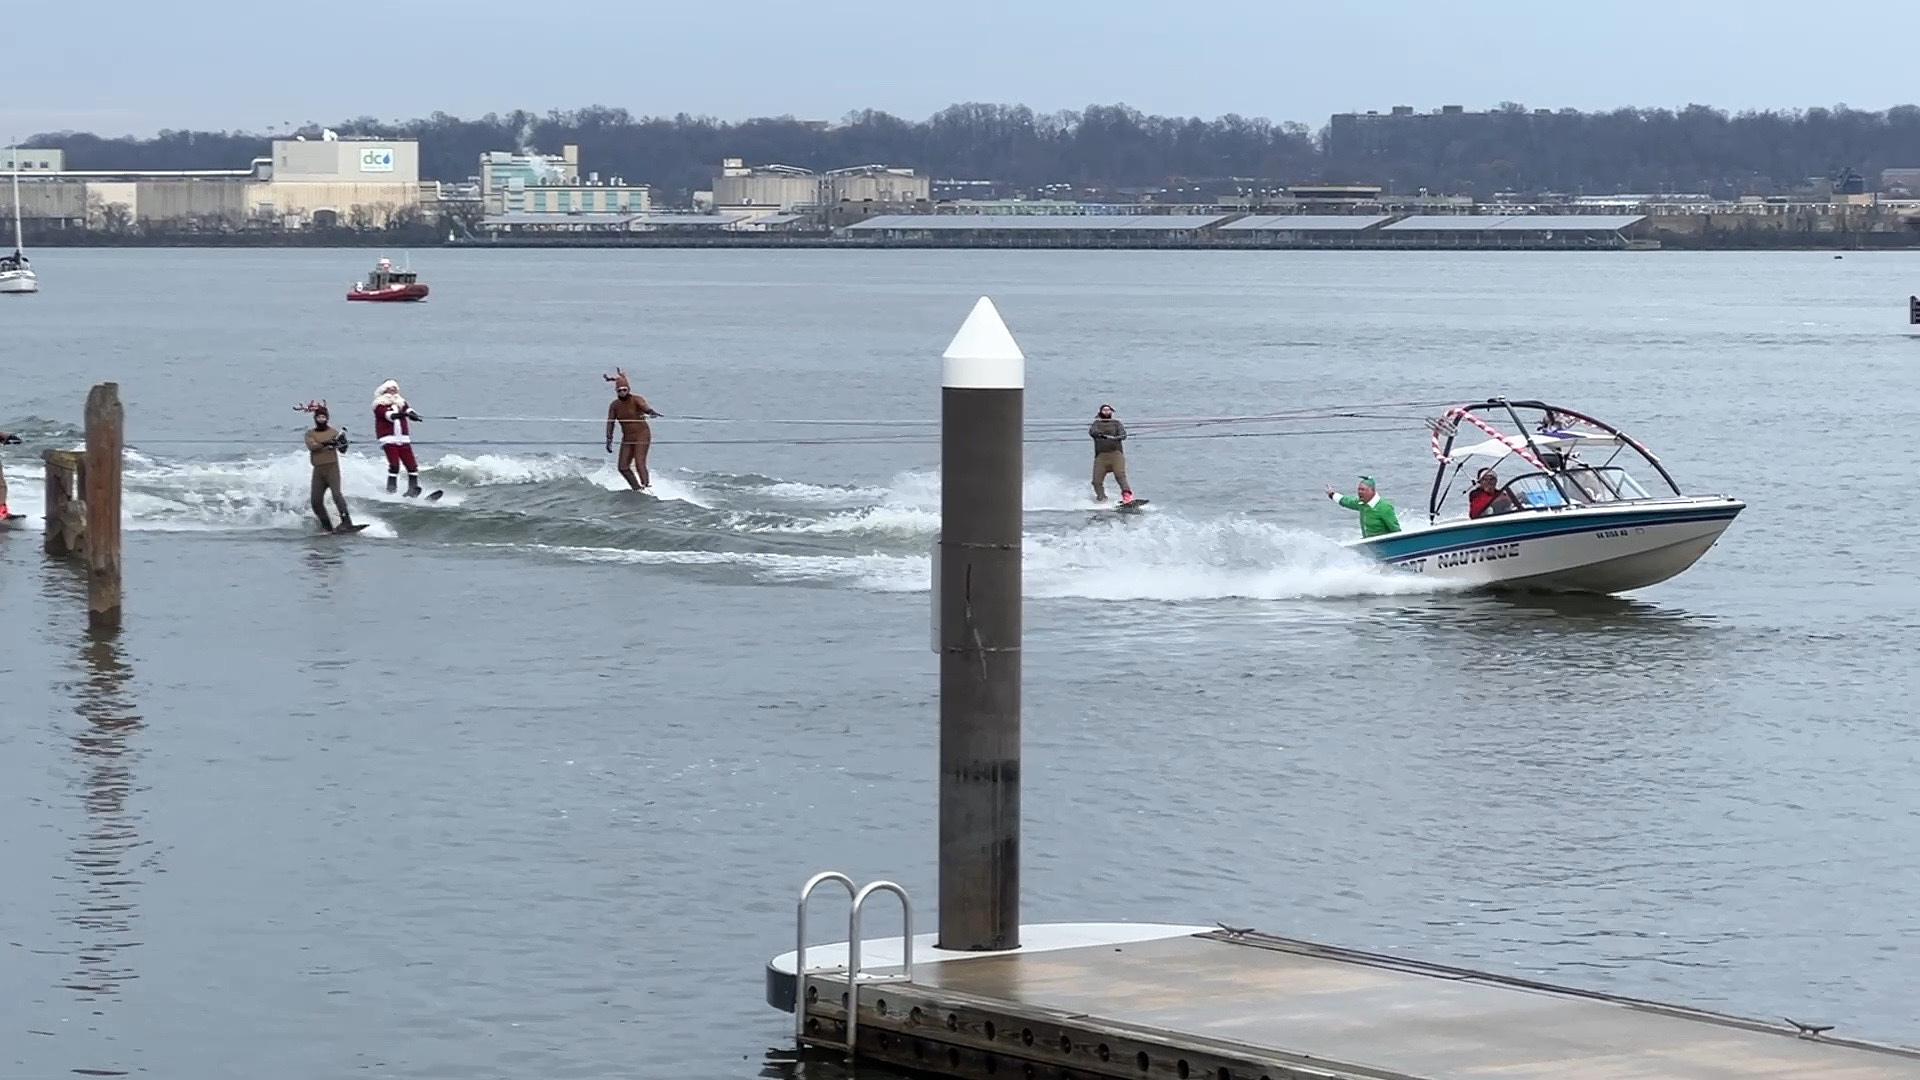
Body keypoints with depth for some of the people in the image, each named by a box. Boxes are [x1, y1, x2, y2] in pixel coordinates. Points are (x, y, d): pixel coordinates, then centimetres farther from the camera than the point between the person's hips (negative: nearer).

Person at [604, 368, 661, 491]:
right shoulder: (614, 405, 5)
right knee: (623, 467, 1)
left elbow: (644, 406, -32)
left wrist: (650, 411, -55)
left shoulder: (636, 400, -11)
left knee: (639, 463, -22)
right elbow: (610, 423, 7)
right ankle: (637, 489, 10)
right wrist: (609, 440, 0)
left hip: (641, 435, -6)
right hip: (627, 438, 6)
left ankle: (647, 487, -26)